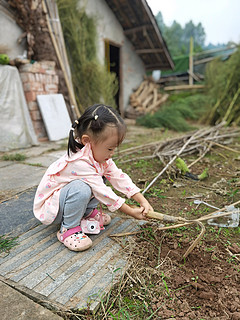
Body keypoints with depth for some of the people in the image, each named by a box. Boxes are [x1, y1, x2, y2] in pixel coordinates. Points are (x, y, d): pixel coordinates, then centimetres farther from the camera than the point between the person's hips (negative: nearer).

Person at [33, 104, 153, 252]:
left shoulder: (99, 155, -7)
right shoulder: (79, 162, -35)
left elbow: (119, 177, -8)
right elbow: (102, 192, -30)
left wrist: (143, 201, -14)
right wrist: (131, 212, -23)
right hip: (50, 205, -8)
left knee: (101, 178, -3)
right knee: (81, 188, -36)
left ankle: (88, 212, 9)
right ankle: (69, 229, -15)